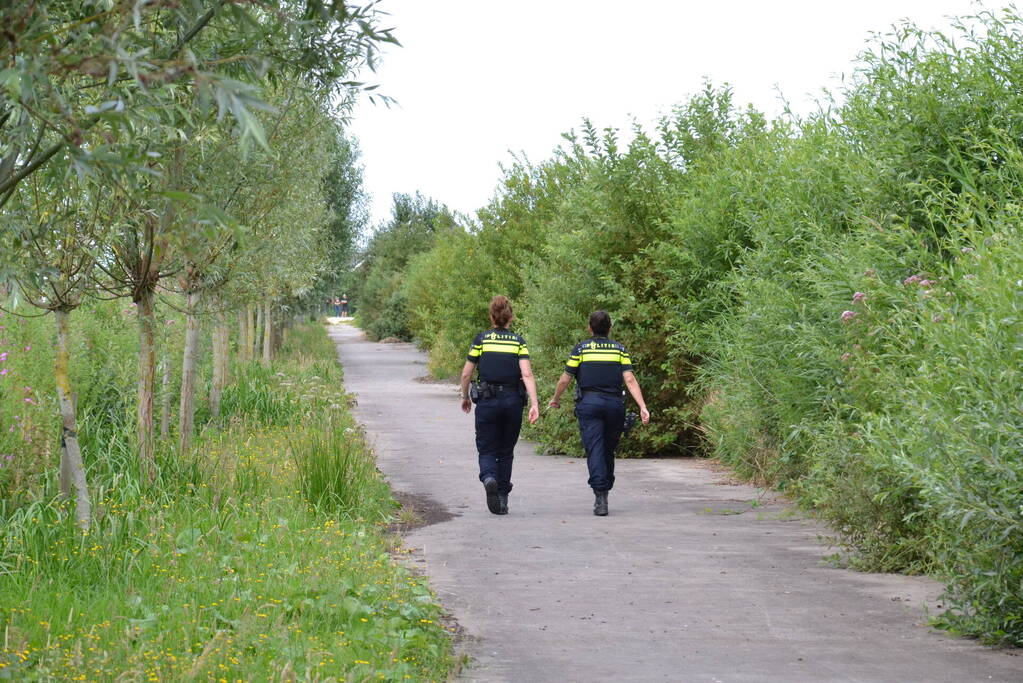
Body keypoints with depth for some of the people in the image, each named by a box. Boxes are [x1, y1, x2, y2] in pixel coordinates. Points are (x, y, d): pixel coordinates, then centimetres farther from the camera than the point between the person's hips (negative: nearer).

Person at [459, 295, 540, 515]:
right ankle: (502, 499, 15)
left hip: (487, 400, -1)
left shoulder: (481, 339, 0)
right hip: (513, 400, 1)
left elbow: (466, 374, 3)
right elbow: (527, 375, -10)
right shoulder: (518, 341, 1)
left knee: (487, 450, 6)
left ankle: (489, 478, -26)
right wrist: (534, 404, -14)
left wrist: (465, 397, 19)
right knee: (506, 452, 15)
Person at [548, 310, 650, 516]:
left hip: (589, 403, -2)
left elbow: (565, 379, 6)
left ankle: (600, 495, -20)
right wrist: (643, 407, -5)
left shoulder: (581, 348, 5)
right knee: (608, 451, 15)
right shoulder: (619, 349, 9)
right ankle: (605, 490, 21)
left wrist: (555, 399, 23)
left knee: (595, 450, -7)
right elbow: (629, 379, -2)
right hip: (615, 404, 2)